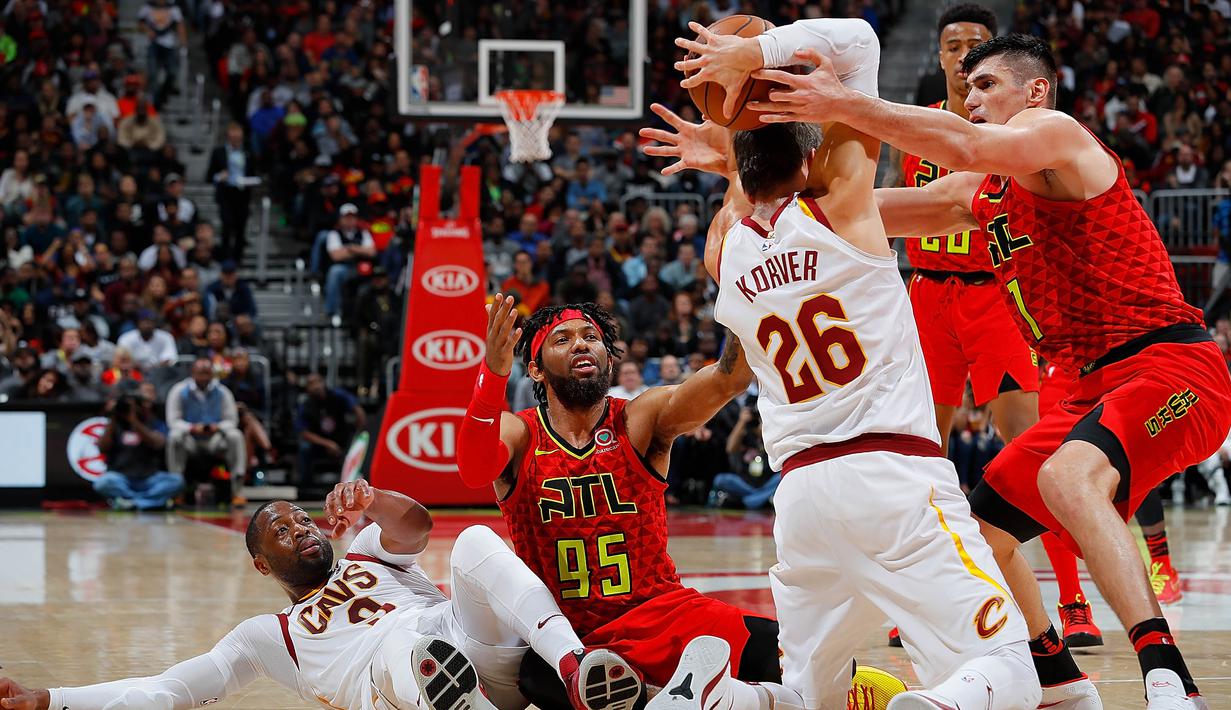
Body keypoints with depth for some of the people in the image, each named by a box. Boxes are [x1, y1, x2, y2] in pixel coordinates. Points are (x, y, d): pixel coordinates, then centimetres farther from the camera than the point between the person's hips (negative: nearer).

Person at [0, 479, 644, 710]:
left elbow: (415, 524, 10)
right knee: (411, 652, -39)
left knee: (475, 542, -25)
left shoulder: (368, 554, 34)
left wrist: (369, 500, -15)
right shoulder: (269, 636, 32)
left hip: (477, 642, 2)